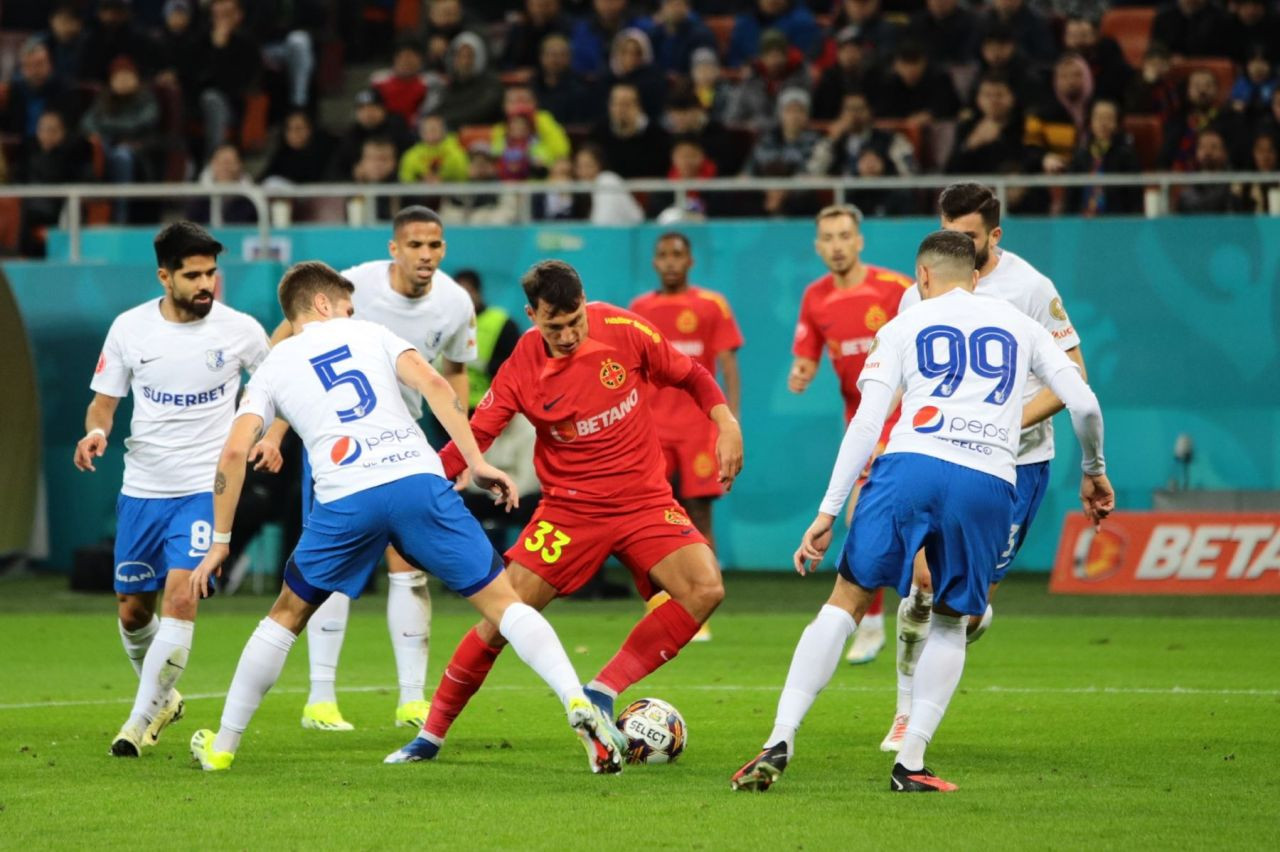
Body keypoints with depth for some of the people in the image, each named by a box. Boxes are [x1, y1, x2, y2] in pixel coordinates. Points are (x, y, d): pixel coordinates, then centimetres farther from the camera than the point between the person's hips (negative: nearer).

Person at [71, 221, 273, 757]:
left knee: (181, 596, -19)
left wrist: (271, 438, -7)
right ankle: (163, 699, 37)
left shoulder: (240, 330, -6)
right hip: (141, 488, 3)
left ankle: (141, 720, -10)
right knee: (132, 610, 10)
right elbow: (103, 402, 7)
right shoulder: (129, 329, -2)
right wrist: (96, 431, -15)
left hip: (206, 487, -3)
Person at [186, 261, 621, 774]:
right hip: (418, 480, 0)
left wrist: (220, 542, 15)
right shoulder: (370, 334, 22)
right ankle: (578, 704, -14)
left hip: (344, 499, 0)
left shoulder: (272, 368, 22)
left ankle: (222, 746, 26)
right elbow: (433, 385, 4)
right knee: (500, 601, 5)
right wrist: (476, 462, 1)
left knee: (287, 616, 21)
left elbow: (234, 450, 11)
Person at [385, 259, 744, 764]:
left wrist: (727, 424, -8)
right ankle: (431, 735, 8)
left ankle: (602, 694, -12)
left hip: (644, 500, 1)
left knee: (705, 589, -22)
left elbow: (690, 375, 5)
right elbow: (474, 437, -7)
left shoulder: (623, 331, -9)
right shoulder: (523, 368, -11)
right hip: (569, 508, -1)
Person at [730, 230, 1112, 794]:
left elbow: (866, 423, 7)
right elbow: (1084, 404, 18)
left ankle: (780, 741, -5)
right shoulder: (1019, 325, 23)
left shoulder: (903, 327, 17)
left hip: (909, 467, -1)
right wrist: (1094, 471, 36)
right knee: (951, 620, 19)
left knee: (847, 600, 6)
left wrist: (828, 511, 5)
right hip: (987, 484, 1)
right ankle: (911, 763, 8)